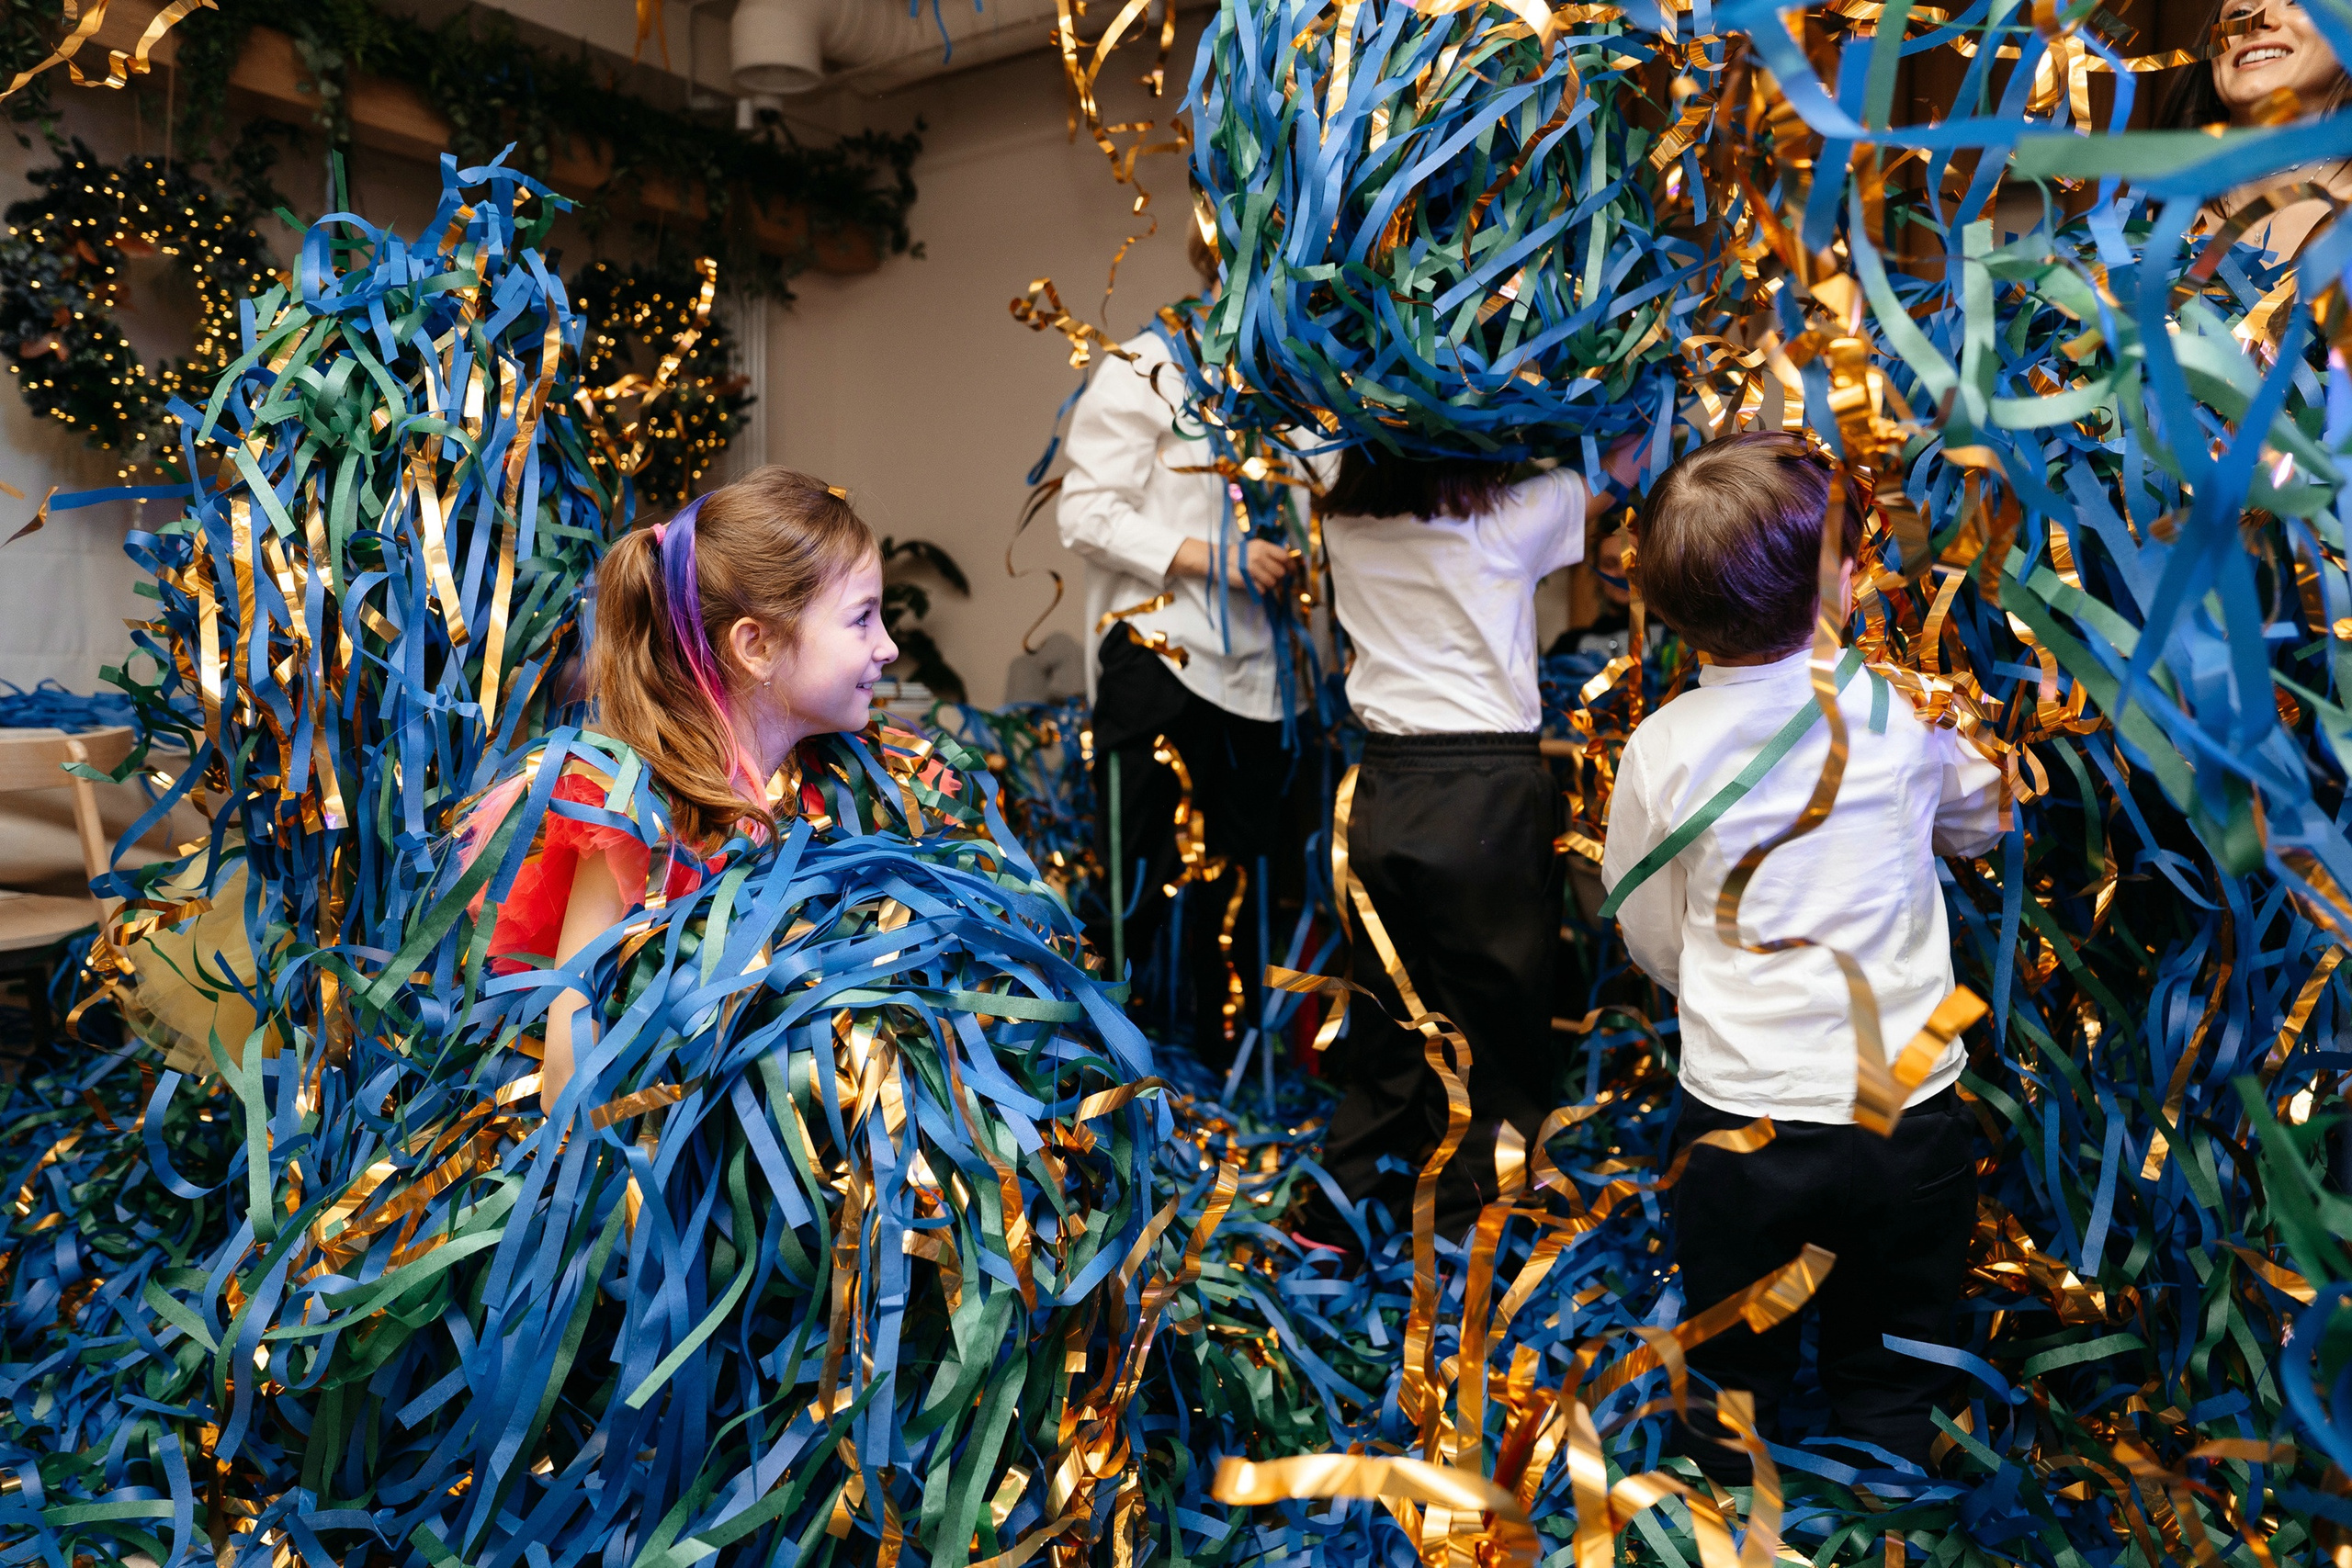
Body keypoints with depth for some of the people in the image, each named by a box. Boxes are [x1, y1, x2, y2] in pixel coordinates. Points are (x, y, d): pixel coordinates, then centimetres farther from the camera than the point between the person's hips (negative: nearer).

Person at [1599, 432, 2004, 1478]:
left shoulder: (1661, 747, -12)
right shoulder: (1903, 708, -10)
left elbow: (1655, 944, 1)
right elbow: (1979, 822, 12)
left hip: (1738, 1125, 0)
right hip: (1909, 1117, 1)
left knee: (1732, 1390, 21)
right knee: (1886, 1394, 22)